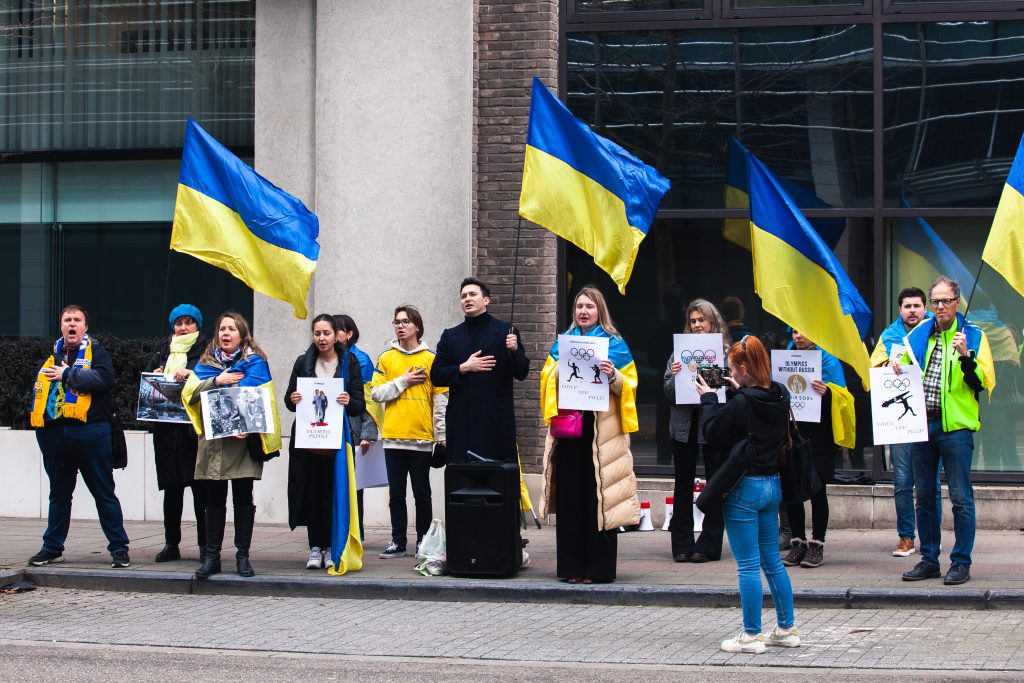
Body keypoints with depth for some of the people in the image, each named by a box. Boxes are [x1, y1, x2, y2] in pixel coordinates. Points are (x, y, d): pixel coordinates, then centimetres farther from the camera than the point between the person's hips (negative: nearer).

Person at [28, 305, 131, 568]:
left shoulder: (96, 352, 1)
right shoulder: (51, 354, 15)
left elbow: (103, 378, -18)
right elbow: (39, 388, 20)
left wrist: (68, 374, -13)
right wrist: (37, 419, 8)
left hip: (90, 431, -5)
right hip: (56, 433, 5)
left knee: (104, 493, 0)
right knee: (59, 493, 14)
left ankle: (119, 548, 3)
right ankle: (52, 548, 22)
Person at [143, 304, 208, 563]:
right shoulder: (163, 352, 20)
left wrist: (192, 374, -20)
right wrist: (155, 377, 0)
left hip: (194, 426, -5)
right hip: (166, 427, 5)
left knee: (199, 488, -5)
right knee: (171, 488, 6)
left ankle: (205, 545, -1)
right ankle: (171, 544, 11)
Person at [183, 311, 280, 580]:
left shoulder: (254, 361, 2)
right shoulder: (207, 361, 14)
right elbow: (190, 391, 2)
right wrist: (217, 381, -11)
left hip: (243, 439, -3)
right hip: (212, 439, 3)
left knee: (243, 498, 1)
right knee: (214, 499, 5)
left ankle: (243, 556, 8)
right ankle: (212, 557, 10)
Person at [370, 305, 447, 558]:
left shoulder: (431, 359, 3)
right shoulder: (386, 359, 9)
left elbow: (441, 400, 2)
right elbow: (376, 393, 2)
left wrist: (442, 435, -2)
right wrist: (403, 381, -8)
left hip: (421, 438, -2)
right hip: (393, 437, 2)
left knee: (421, 493, 3)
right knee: (396, 493, 6)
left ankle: (423, 542, 10)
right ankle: (398, 542, 11)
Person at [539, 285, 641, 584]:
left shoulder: (615, 344, 6)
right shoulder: (561, 343, 16)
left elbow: (629, 384, 3)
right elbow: (547, 378, 12)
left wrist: (613, 376, -16)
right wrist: (560, 368, -8)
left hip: (602, 430, -3)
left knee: (599, 499, -5)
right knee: (569, 497, 1)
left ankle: (598, 567, 0)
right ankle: (571, 566, 6)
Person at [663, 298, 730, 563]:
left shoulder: (726, 351, -2)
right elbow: (667, 390, 4)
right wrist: (675, 376, -15)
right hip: (684, 424, 3)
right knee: (683, 484, 7)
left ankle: (708, 545, 10)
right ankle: (682, 544, 14)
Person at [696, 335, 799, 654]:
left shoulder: (741, 404, -19)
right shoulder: (779, 398, 2)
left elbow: (713, 433, -10)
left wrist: (709, 398, 2)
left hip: (745, 487, -8)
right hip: (773, 484, 8)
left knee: (748, 565, -1)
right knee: (772, 560, 16)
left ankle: (751, 636, 3)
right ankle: (786, 629, 20)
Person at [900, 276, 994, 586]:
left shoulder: (973, 336, -1)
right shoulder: (919, 334, 12)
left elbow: (984, 382, -10)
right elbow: (904, 369, 26)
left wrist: (966, 357, -24)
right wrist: (897, 370, 4)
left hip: (955, 425, -5)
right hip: (921, 423, 5)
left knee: (960, 498, -2)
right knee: (924, 496, 11)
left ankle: (961, 563, 5)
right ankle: (929, 560, 20)